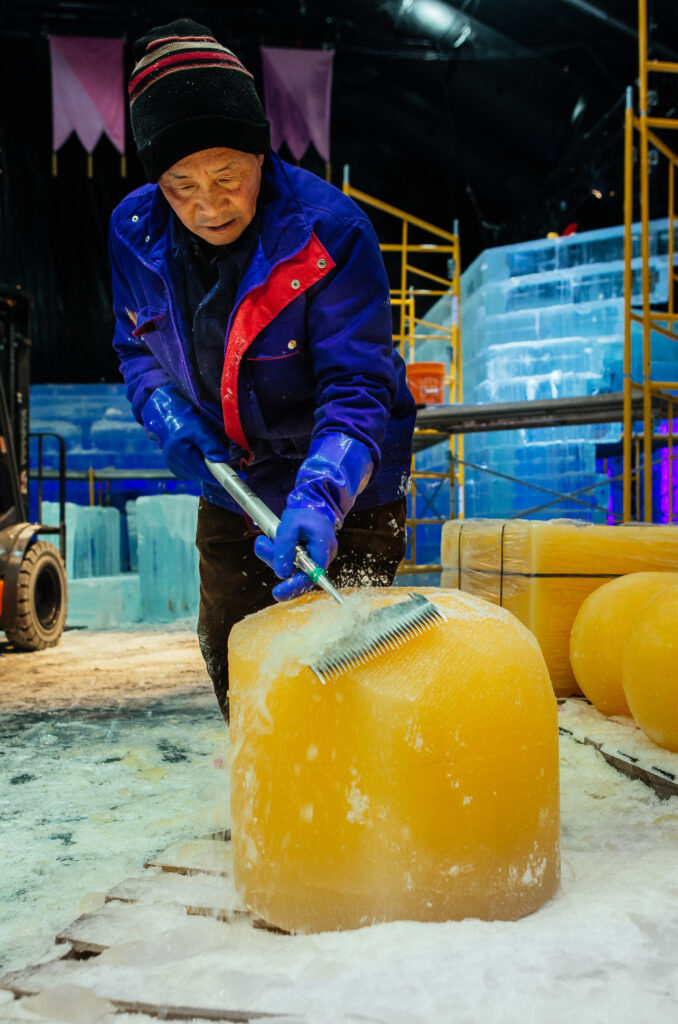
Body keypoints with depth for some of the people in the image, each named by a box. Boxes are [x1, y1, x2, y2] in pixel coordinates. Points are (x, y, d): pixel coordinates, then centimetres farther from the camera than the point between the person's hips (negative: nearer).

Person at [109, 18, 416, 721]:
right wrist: (170, 417, -15)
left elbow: (358, 389, -29)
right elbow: (137, 348, 6)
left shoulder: (329, 231, -26)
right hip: (230, 489, 6)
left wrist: (321, 496, -45)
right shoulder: (135, 232, -9)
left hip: (345, 491, -5)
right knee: (228, 656, 18)